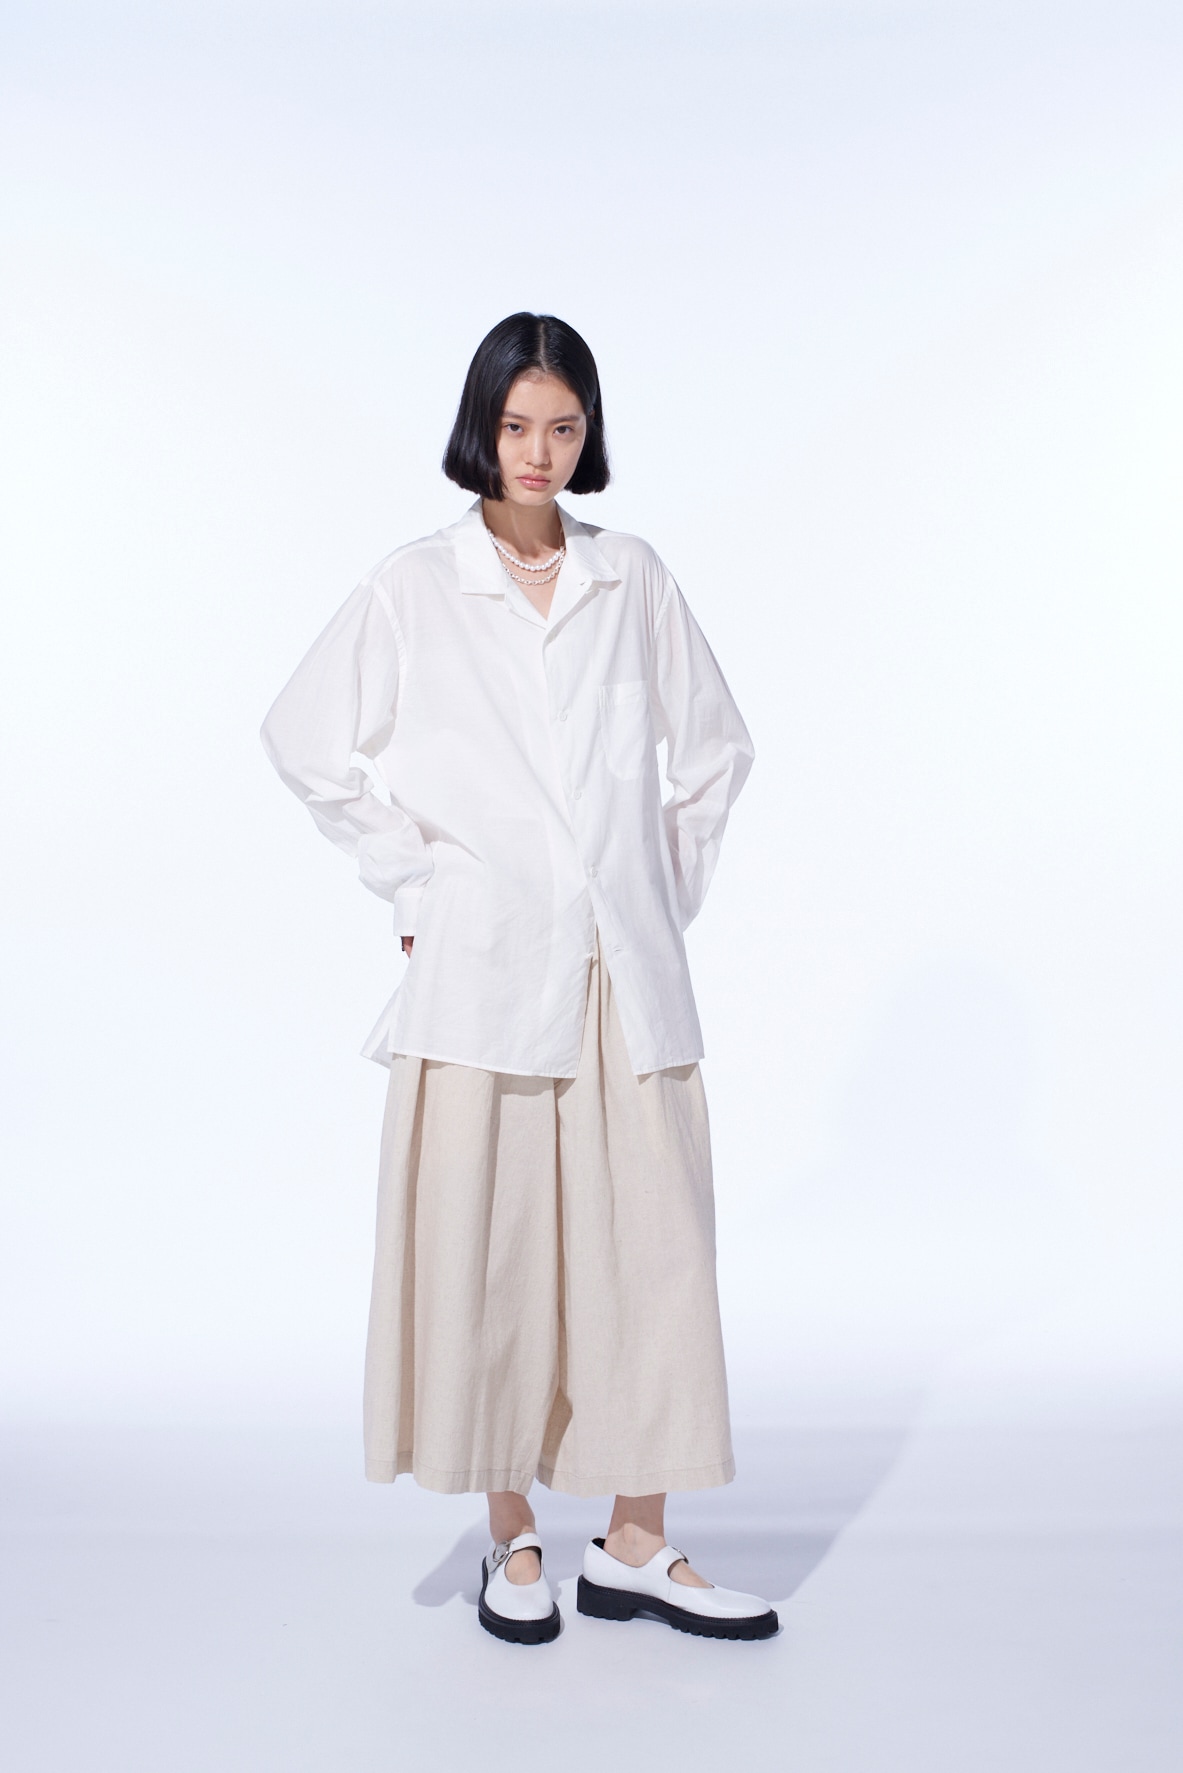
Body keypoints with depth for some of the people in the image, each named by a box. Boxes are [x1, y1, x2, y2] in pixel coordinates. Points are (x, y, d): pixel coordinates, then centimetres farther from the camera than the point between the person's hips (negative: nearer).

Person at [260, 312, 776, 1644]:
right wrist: (413, 880, 2)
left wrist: (672, 887, 10)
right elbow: (307, 744, 7)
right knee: (489, 1249, 2)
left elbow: (713, 748, 19)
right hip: (483, 971, -2)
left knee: (647, 1242, 4)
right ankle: (512, 1541, 19)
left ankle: (635, 1546, 17)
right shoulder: (412, 588, 3)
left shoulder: (632, 580, 10)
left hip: (624, 973, 3)